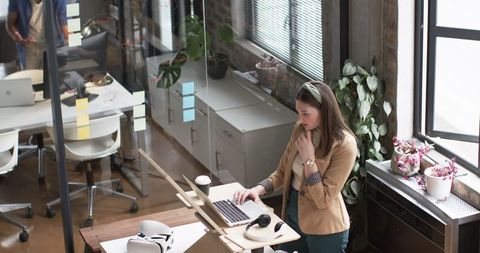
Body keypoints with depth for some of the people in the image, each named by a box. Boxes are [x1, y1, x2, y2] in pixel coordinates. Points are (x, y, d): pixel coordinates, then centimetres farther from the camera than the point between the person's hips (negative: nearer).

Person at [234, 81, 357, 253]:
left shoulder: (344, 145, -24)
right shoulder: (301, 129, -3)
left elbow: (323, 200, -23)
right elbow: (283, 172, 6)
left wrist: (309, 158, -25)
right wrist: (258, 189, -10)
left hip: (325, 228, -6)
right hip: (293, 215, 6)